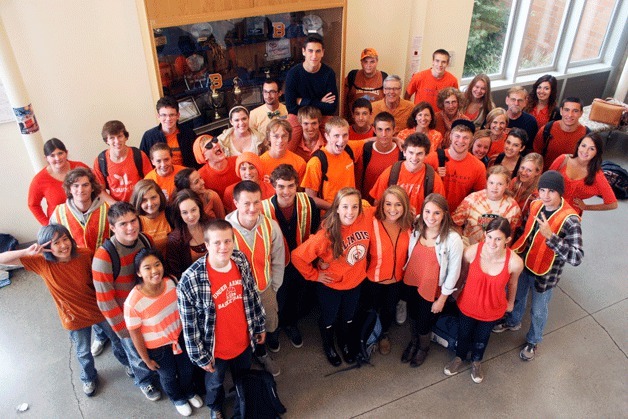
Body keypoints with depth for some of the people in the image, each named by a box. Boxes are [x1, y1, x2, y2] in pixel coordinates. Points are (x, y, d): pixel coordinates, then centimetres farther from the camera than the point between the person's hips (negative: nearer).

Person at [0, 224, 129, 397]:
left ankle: (126, 361, 59)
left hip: (100, 309, 0)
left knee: (117, 338, 24)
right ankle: (89, 378, 58)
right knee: (83, 352, 25)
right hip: (75, 317, 0)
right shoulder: (41, 262, -22)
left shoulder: (85, 254, -24)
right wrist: (27, 251, -40)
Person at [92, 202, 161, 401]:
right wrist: (124, 329, -15)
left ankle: (135, 368, 57)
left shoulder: (146, 240, -13)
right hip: (126, 317, -4)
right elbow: (105, 300, -22)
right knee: (137, 353, 20)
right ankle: (145, 381, 51)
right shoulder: (104, 256, -29)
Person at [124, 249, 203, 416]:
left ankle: (189, 392, 62)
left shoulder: (171, 283, -23)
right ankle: (177, 398, 60)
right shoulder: (133, 302, -35)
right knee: (168, 376, 26)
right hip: (158, 348, -3)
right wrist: (146, 359, -8)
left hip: (180, 337, 3)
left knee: (187, 369, 28)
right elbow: (135, 334, -20)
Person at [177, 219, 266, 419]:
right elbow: (190, 325, -19)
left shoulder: (241, 260, -16)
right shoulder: (190, 280, -31)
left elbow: (253, 295, 0)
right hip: (216, 348, -3)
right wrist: (200, 356, -10)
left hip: (244, 340, 4)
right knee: (215, 382, 28)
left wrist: (260, 326, 8)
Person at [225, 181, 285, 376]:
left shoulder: (271, 226, -20)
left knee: (271, 323, 26)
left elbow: (278, 260, -5)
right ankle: (261, 354, 55)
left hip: (265, 288, 2)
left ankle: (272, 339, 63)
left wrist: (274, 286, 4)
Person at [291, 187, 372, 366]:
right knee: (329, 319, 25)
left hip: (355, 282, 4)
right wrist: (314, 275, -17)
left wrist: (361, 265, 0)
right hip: (330, 286, -3)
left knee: (348, 317, 30)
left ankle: (346, 342, 61)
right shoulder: (326, 235, -35)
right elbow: (297, 256, -29)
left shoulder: (366, 221, -25)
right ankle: (328, 345, 56)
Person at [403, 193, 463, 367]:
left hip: (432, 290, -3)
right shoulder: (416, 229, -13)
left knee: (423, 323, 16)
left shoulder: (453, 239, -25)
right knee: (413, 316, 26)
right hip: (411, 284, 4)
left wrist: (442, 299, -9)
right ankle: (413, 342, 57)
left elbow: (454, 272, -16)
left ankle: (423, 347, 51)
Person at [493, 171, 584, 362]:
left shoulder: (569, 220, -28)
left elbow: (577, 258, -36)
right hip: (523, 263, 5)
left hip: (545, 274, -4)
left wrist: (550, 236, -45)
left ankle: (532, 341, 45)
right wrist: (515, 249, 4)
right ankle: (512, 322, 57)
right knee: (516, 297, 28)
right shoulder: (535, 205, -10)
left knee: (538, 311, 18)